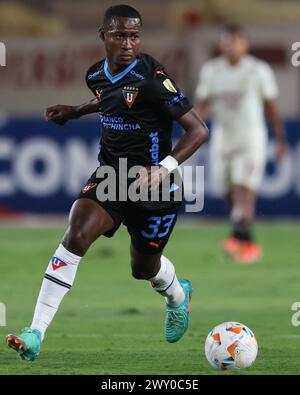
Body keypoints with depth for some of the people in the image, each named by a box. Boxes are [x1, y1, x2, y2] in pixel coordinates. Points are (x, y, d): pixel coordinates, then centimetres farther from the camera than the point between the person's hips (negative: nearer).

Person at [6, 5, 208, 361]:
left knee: (145, 267, 15)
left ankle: (178, 296, 56)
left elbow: (198, 130, -22)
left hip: (152, 185, -4)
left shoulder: (151, 78, -22)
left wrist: (164, 168, -34)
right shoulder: (97, 74, -1)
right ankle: (35, 334, -24)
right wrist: (74, 112, 18)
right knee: (76, 235, -23)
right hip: (109, 174, 4)